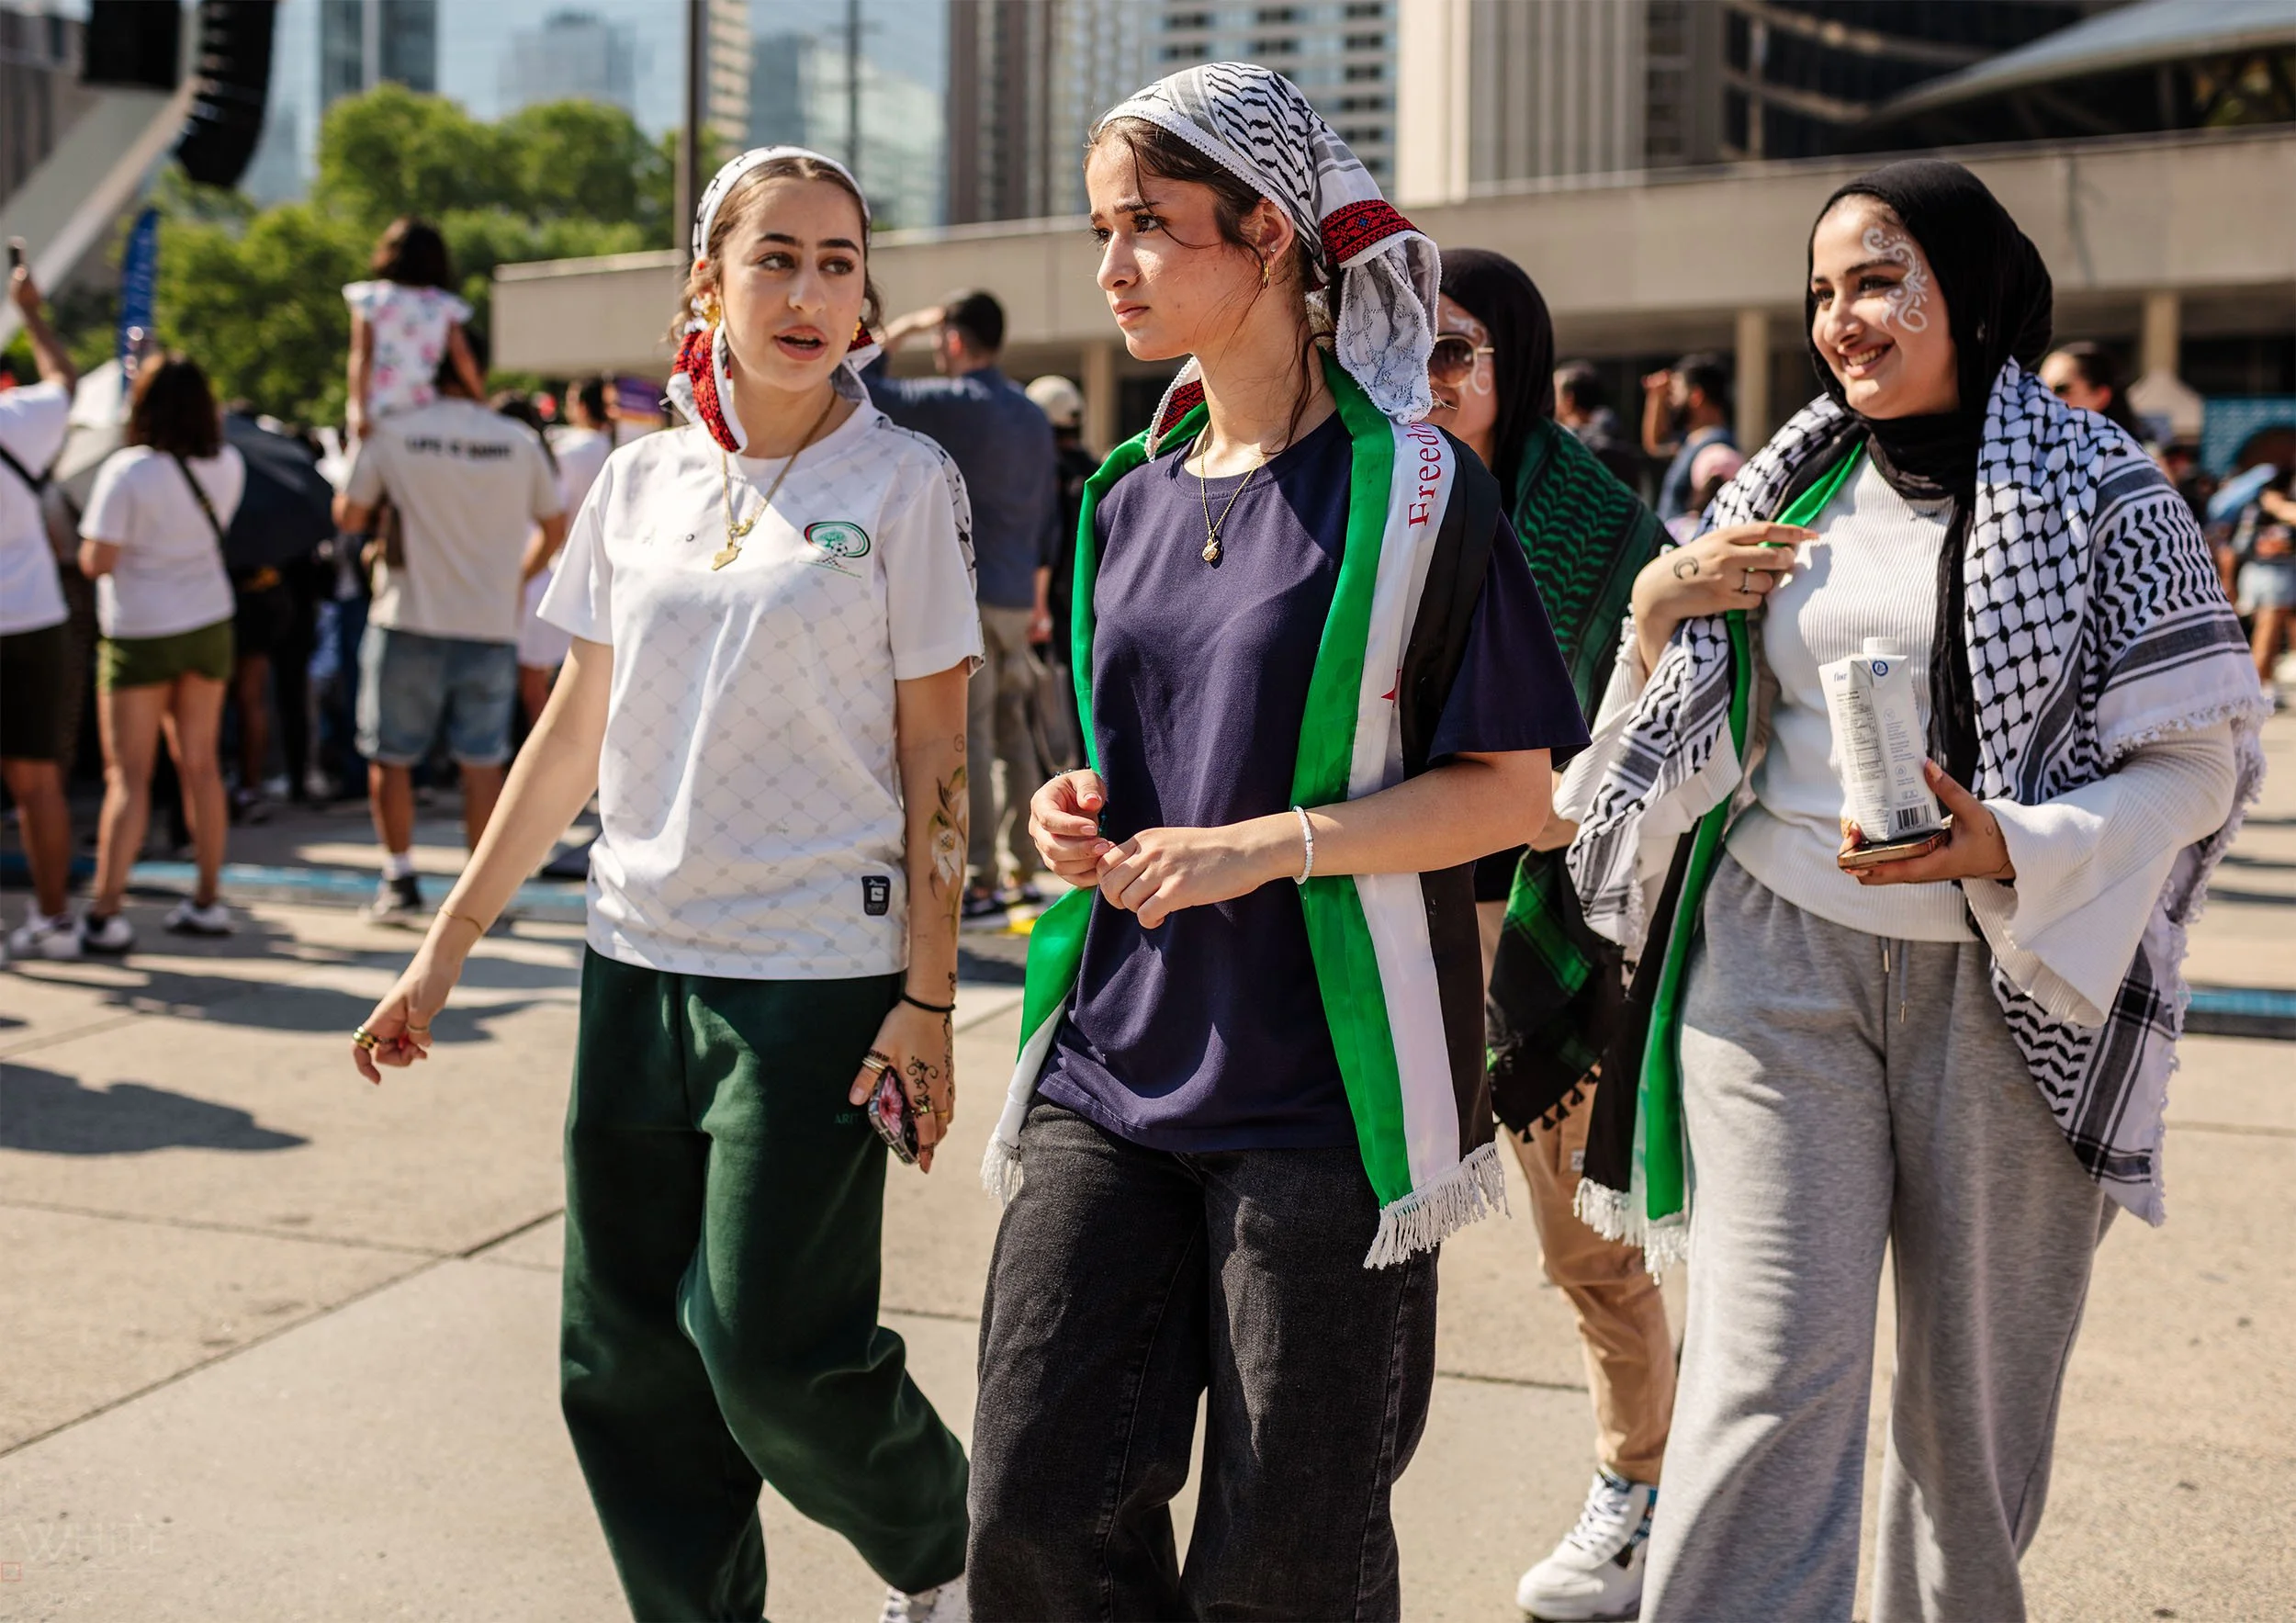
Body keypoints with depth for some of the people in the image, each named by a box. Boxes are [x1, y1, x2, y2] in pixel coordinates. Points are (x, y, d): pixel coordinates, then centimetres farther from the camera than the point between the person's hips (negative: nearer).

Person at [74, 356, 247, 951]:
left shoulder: (127, 471, -18)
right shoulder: (227, 465, -3)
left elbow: (96, 562, -18)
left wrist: (89, 540, 4)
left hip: (140, 634, -5)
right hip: (210, 626, 5)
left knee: (128, 774, -1)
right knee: (199, 762, 13)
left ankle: (103, 914, -2)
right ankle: (207, 901, 19)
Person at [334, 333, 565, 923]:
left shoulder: (391, 433, -4)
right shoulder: (519, 442, 1)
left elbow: (348, 516, 6)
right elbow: (554, 530, 11)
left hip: (409, 621, -2)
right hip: (491, 625, 2)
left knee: (390, 757, 11)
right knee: (481, 761, 7)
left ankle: (399, 881, 12)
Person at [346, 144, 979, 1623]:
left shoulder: (905, 481, -4)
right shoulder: (641, 483, 8)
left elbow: (934, 758, -5)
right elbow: (576, 734, 13)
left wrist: (928, 999, -10)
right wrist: (449, 945, 12)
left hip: (819, 974, -4)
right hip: (639, 959, 5)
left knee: (770, 1354, -4)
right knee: (625, 1366, 7)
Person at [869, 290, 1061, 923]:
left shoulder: (950, 403, -10)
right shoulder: (1033, 417, 13)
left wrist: (900, 330, 7)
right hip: (1016, 598, 8)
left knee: (969, 736, -7)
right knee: (1011, 734, 13)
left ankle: (982, 884, -8)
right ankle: (1022, 874, 17)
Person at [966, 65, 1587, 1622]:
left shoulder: (1415, 489, -7)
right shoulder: (1133, 501, 12)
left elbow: (1514, 792, -9)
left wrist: (1268, 845, -18)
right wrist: (1085, 819, 2)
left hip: (1319, 1094, -5)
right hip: (1113, 1069, 6)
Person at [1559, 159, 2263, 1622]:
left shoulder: (2101, 494, -1)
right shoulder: (1796, 483, 11)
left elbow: (2198, 760, -4)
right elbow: (1696, 740, 18)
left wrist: (2010, 848, -19)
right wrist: (1660, 612, -2)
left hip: (2008, 977, -2)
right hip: (1780, 964, 2)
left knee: (1975, 1386, 9)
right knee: (1772, 1371, -7)